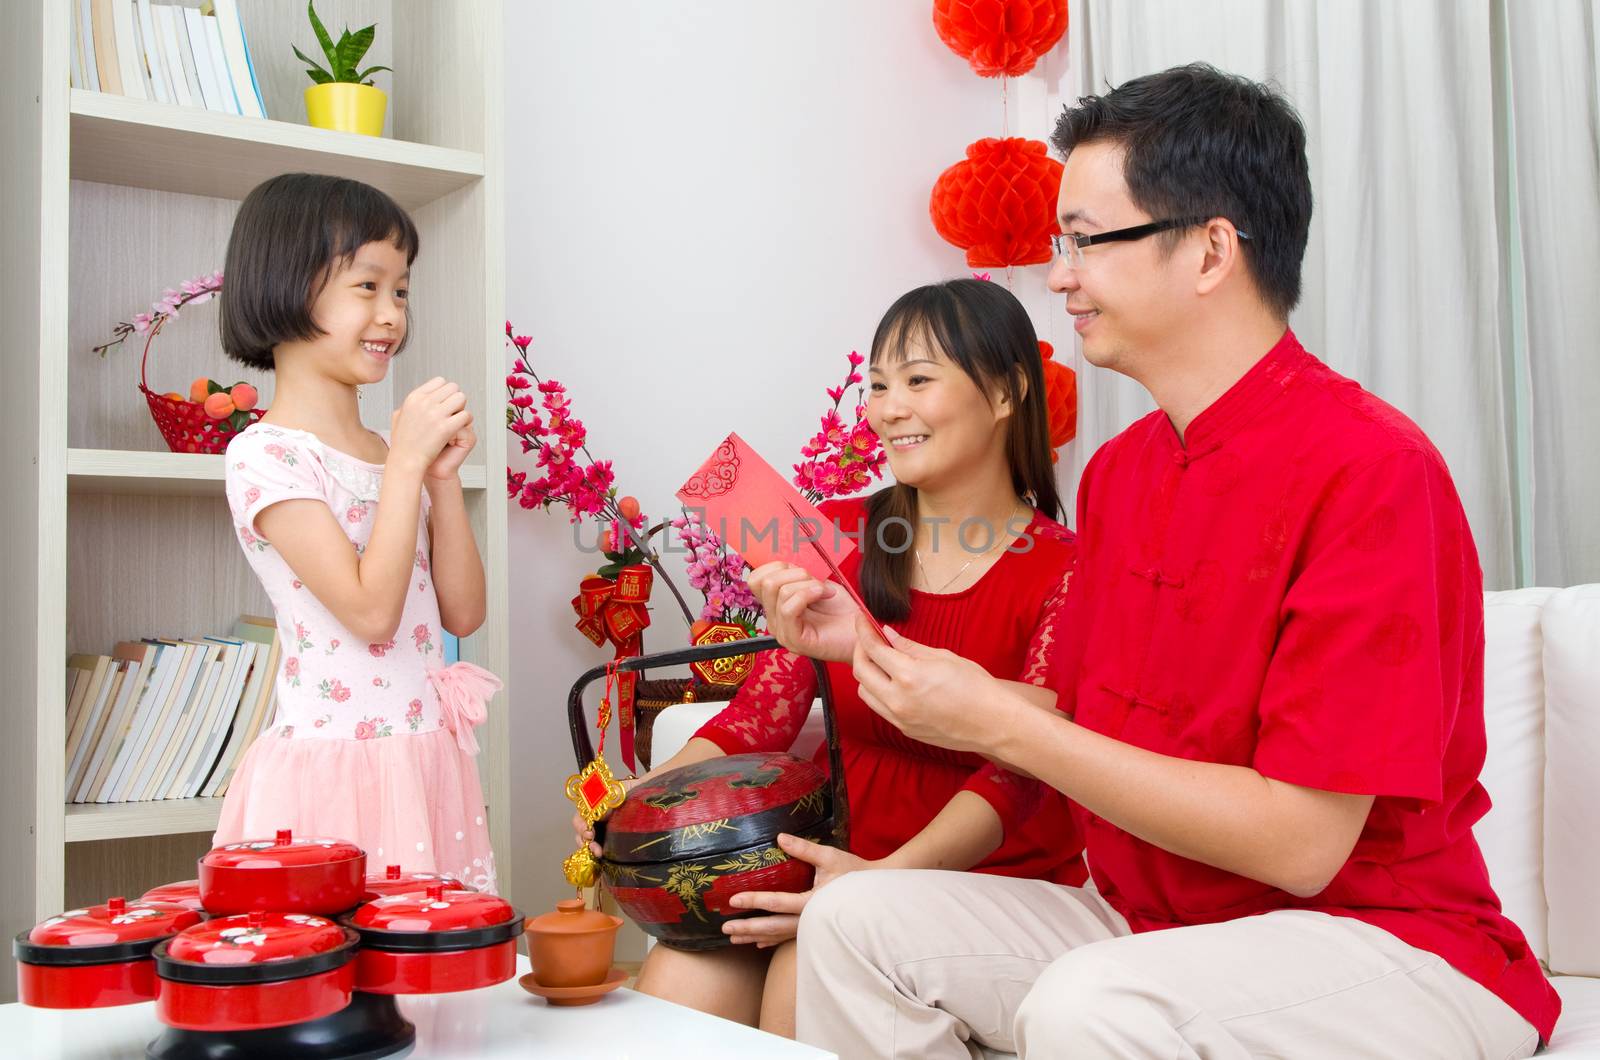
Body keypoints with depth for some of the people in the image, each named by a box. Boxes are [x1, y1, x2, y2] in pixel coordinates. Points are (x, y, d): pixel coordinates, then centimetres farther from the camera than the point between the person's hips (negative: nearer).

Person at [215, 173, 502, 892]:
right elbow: (370, 611, -18)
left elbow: (463, 613, 7)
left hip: (429, 762, 7)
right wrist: (407, 461, -15)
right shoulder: (264, 455, -10)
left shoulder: (397, 451, 12)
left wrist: (443, 473, -1)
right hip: (331, 771, -6)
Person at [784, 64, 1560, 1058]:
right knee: (853, 922, -6)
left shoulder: (1368, 470, -19)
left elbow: (1299, 842, -22)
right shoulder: (1117, 471, 6)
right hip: (1143, 922, 7)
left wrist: (1000, 721, -19)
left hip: (1382, 946, -7)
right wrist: (867, 649, 4)